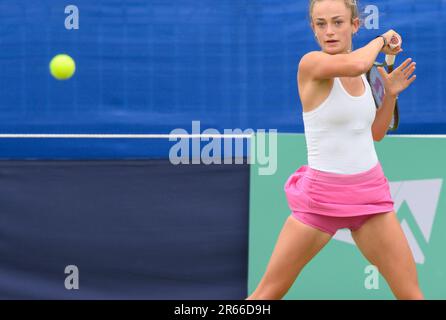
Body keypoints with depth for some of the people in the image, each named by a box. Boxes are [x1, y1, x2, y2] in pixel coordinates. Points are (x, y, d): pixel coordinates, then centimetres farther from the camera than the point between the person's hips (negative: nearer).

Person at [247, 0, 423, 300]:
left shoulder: (362, 71, 8)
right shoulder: (311, 63, -12)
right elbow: (355, 64, -34)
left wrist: (390, 94, 4)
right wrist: (381, 40, -15)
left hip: (370, 193, 5)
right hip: (321, 195, -5)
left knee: (411, 294, 0)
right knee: (268, 293, 1)